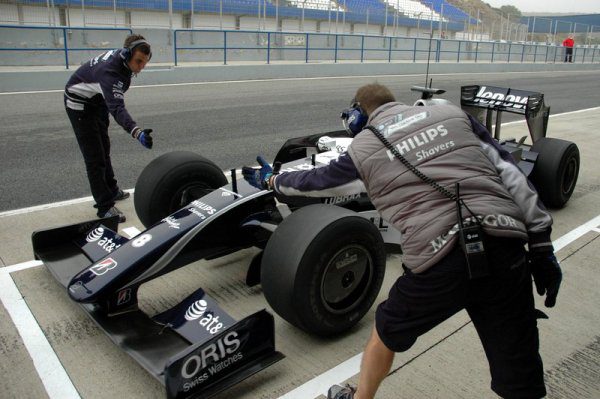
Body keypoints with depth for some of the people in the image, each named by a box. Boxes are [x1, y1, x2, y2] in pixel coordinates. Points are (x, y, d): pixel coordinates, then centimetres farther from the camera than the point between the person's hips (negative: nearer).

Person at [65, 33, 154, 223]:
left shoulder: (123, 57, -12)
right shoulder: (110, 71, -39)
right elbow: (117, 108, -54)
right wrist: (136, 131, -70)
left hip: (98, 101, 9)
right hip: (80, 104, -9)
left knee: (104, 149, 20)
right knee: (95, 157, -9)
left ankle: (111, 190, 36)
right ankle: (105, 206, -3)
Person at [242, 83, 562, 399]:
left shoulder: (363, 147, 12)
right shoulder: (452, 113, 18)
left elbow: (313, 180, 28)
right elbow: (511, 175, 12)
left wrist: (271, 180, 48)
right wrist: (541, 246, 14)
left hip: (439, 260, -2)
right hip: (505, 248, 3)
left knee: (387, 332, 28)